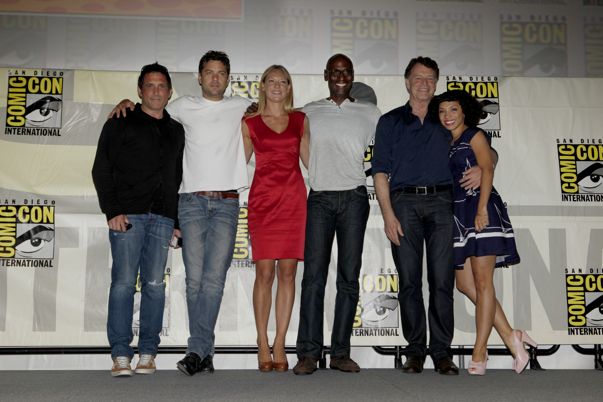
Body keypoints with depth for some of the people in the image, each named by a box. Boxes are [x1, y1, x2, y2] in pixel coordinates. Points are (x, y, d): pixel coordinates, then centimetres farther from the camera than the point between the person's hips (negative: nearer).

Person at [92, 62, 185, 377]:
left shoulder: (176, 131, 19)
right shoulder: (120, 124, 7)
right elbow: (101, 170, 1)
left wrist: (178, 220, 13)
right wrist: (112, 211, -9)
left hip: (163, 217, 3)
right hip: (128, 214, -3)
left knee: (154, 284, 1)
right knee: (123, 282, -7)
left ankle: (147, 353, 7)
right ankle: (121, 355, -2)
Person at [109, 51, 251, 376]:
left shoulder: (241, 107, 14)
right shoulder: (184, 107, 14)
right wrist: (127, 102, 10)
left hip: (227, 203, 0)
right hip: (192, 201, 0)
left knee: (214, 279, -9)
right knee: (195, 279, -4)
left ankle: (196, 350, -7)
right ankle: (204, 354, 2)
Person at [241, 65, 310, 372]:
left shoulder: (300, 120, 14)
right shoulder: (250, 123, 10)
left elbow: (309, 159, 16)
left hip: (293, 200, 1)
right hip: (263, 199, -1)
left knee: (288, 272, 0)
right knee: (264, 272, -5)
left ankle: (279, 345, 7)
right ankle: (262, 344, 6)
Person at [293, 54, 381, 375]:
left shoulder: (369, 114, 13)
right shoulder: (309, 112, 14)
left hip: (354, 198, 1)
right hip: (319, 198, 0)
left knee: (349, 276, 0)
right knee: (313, 275, -6)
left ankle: (340, 353, 6)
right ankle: (308, 353, -3)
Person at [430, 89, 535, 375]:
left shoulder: (474, 136, 2)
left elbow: (487, 169, -9)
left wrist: (482, 209, -21)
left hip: (481, 210, -7)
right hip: (458, 213, 7)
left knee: (482, 281, -6)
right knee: (464, 283, 1)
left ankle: (480, 351, -2)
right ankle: (510, 337, 9)